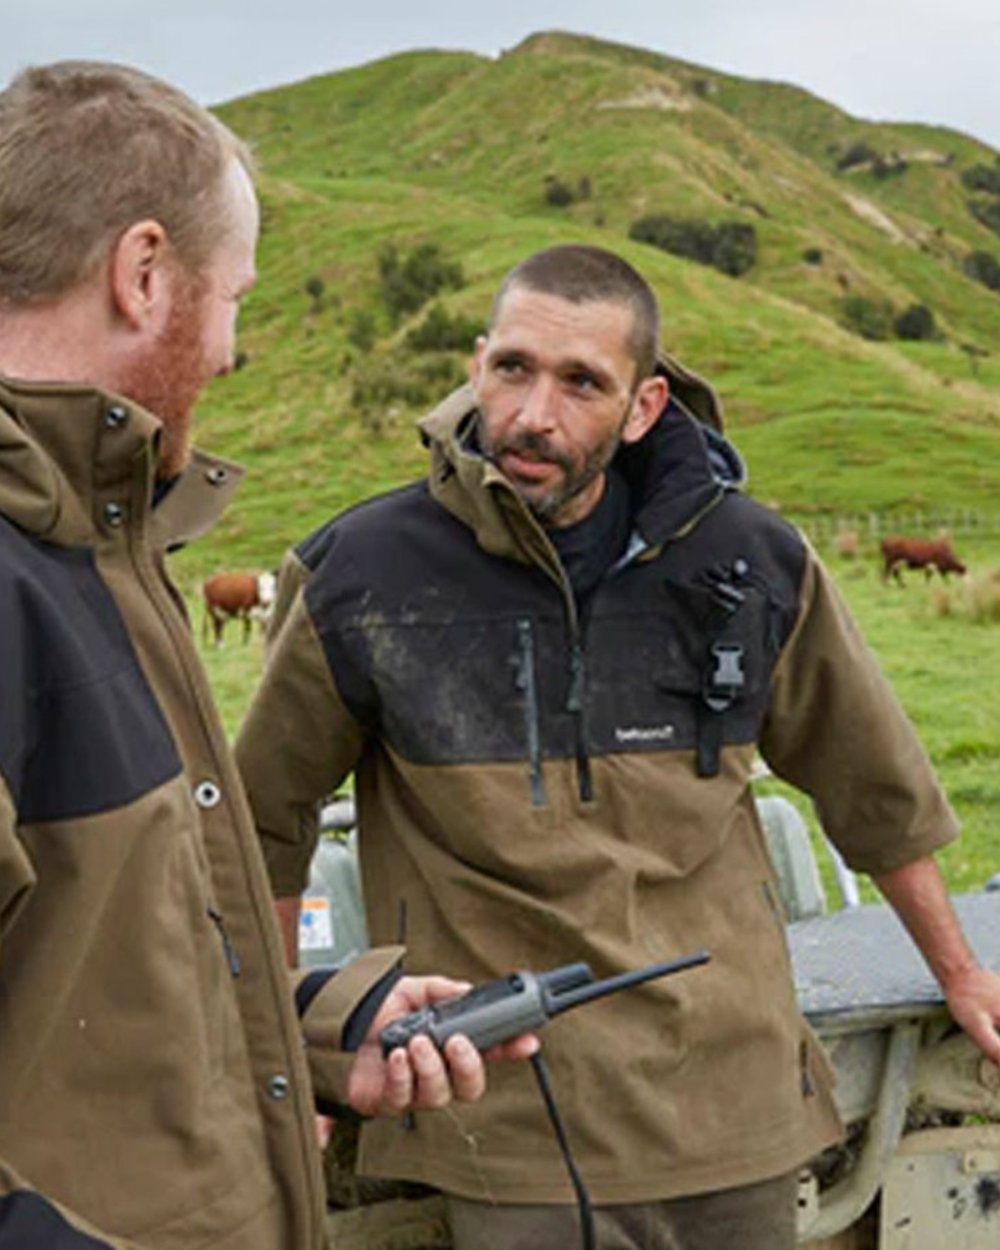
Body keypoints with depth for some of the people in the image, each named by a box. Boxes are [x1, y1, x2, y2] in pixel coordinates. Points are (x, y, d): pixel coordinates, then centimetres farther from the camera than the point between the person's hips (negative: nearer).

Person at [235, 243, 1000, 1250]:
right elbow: (266, 818, 4)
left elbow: (871, 785, 12)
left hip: (735, 1109, 3)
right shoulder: (366, 576, -9)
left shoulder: (749, 561, -2)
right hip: (512, 1135, -2)